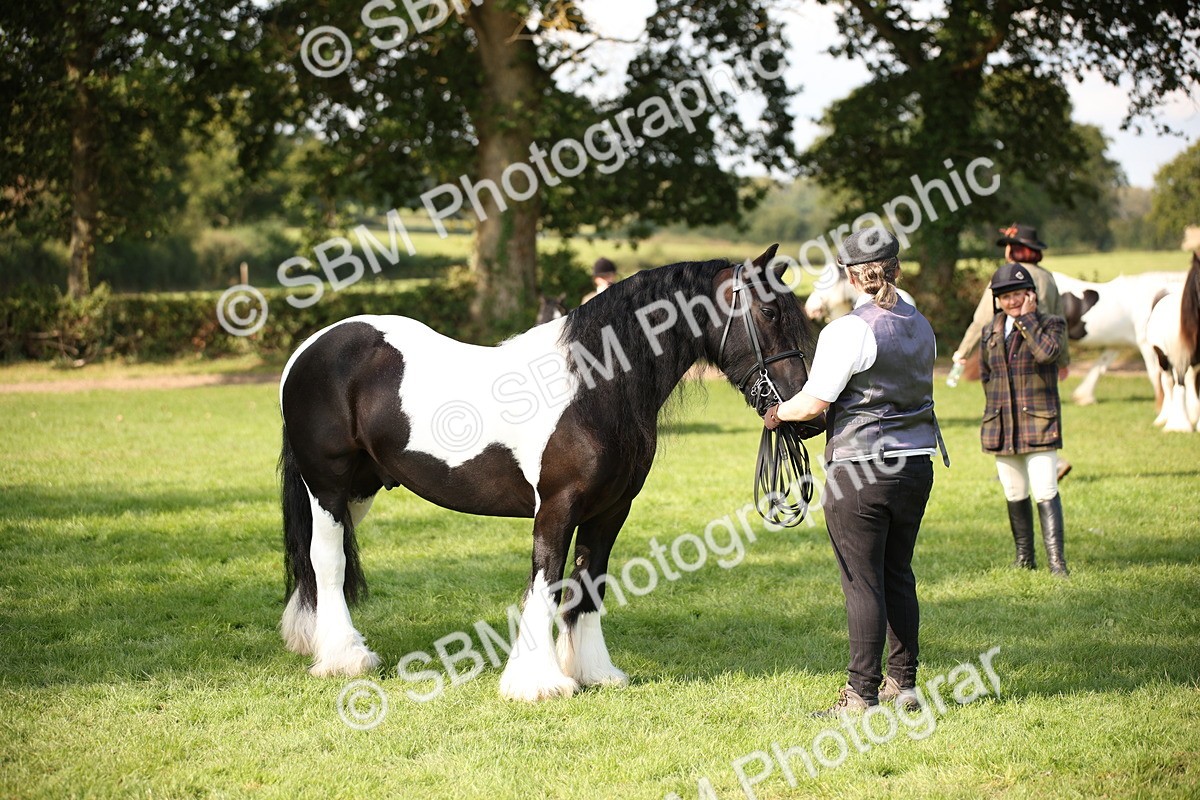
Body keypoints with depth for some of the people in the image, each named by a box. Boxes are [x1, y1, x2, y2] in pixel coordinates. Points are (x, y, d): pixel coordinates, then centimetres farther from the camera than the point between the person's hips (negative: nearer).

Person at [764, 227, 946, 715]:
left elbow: (814, 404, -17)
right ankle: (903, 683, 21)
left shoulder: (848, 331, -15)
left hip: (858, 472, -7)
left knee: (862, 582, -1)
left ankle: (862, 694, 2)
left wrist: (777, 413, 4)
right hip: (916, 466, 7)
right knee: (898, 574, 16)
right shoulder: (921, 327, 7)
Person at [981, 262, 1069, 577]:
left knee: (1045, 491, -13)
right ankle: (1024, 559, 20)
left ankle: (1056, 561, -15)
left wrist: (1027, 318, -16)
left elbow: (1046, 352, -24)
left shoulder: (1049, 324, -2)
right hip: (1001, 426, 5)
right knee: (1015, 496, 10)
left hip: (1038, 423, -5)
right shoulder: (991, 332, 11)